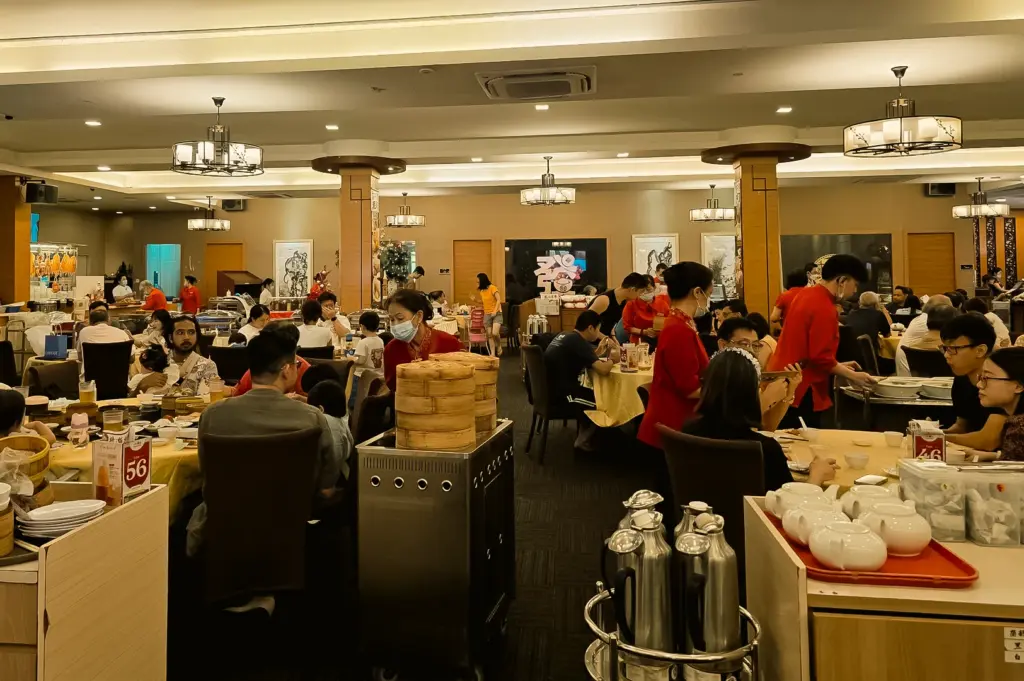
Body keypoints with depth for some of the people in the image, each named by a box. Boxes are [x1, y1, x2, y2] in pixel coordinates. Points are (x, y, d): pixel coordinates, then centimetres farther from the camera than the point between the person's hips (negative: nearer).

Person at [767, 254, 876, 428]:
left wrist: (838, 366, 18)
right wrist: (853, 376, -8)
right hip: (800, 389, -10)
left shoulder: (806, 296, 10)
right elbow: (821, 358, -20)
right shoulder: (824, 309, -19)